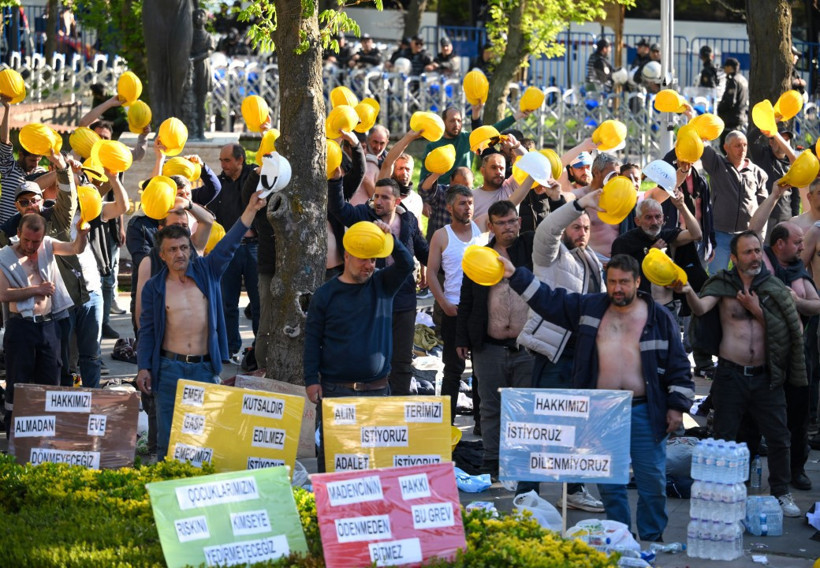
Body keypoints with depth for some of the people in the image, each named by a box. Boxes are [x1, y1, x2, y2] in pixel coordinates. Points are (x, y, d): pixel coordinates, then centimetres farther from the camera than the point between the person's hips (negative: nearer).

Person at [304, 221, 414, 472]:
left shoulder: (382, 285, 7)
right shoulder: (326, 294, 1)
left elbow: (406, 265, -7)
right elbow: (312, 339, 2)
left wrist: (390, 238, -20)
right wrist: (311, 380, -4)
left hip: (377, 388, 2)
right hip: (335, 389, -2)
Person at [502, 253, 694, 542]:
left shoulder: (660, 318, 2)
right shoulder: (588, 308, 8)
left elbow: (678, 366, 3)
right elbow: (547, 299, 8)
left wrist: (677, 406, -2)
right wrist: (515, 275, -2)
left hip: (645, 411, -2)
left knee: (652, 481, 0)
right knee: (608, 483, 7)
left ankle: (652, 539, 12)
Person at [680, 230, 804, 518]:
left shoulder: (774, 288, 4)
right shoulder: (722, 284, -1)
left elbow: (788, 329, 0)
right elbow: (701, 308, -20)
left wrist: (757, 311, -11)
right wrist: (688, 292, -41)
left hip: (766, 376, 2)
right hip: (731, 374, -2)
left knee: (778, 438, 5)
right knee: (724, 438, 5)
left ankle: (781, 493, 20)